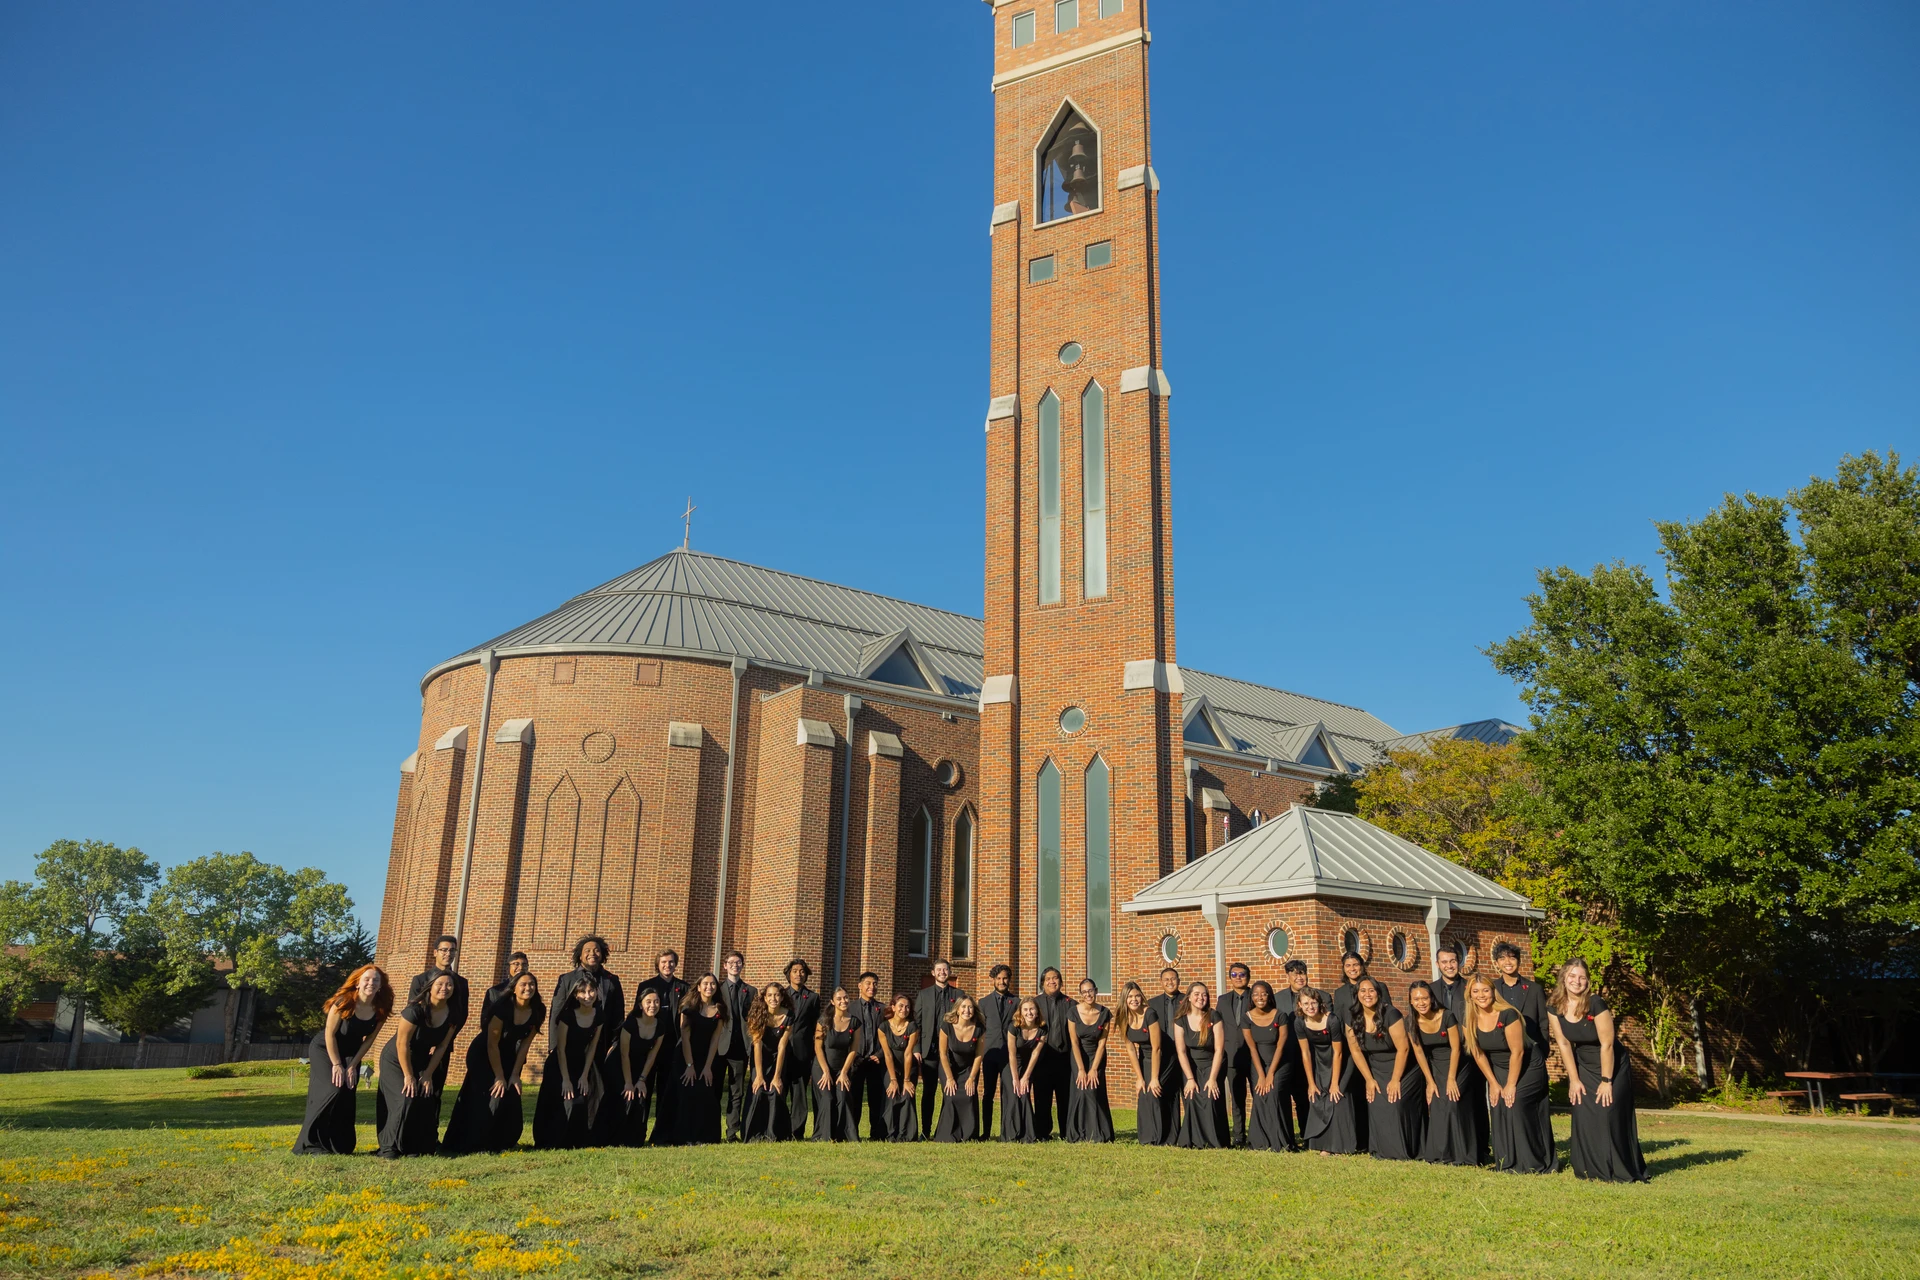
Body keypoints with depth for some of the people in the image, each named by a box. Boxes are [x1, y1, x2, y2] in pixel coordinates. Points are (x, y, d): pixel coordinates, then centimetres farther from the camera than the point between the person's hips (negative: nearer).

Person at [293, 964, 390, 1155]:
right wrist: (337, 1064, -18)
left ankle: (341, 1145, 6)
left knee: (348, 1097, -6)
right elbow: (330, 1034, -19)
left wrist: (353, 1065, -8)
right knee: (332, 1091, -20)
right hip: (324, 1050, -4)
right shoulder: (344, 1001, -25)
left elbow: (369, 1039, -5)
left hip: (350, 1054, 4)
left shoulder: (380, 1009, -13)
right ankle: (311, 1144, -11)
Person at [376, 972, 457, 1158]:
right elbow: (402, 1043, -24)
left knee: (427, 1099, -7)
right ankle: (388, 1148, -7)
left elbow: (441, 1046, -4)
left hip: (421, 1063, 5)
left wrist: (428, 1075, -7)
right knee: (406, 1099, -19)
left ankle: (418, 1148, 5)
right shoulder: (416, 1010, -28)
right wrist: (408, 1076, -19)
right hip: (395, 1061, -5)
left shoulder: (451, 1015, -10)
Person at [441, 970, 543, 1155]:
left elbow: (525, 1043, -7)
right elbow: (492, 1044, -23)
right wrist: (499, 1077, -20)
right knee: (490, 1097, -14)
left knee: (510, 1099, 0)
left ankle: (501, 1142, 16)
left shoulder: (538, 1011, -13)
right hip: (482, 1055, -5)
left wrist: (515, 1074, -8)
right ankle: (470, 1145, -4)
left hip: (507, 1057, 5)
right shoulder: (502, 1007, -28)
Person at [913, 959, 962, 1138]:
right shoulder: (923, 995, 9)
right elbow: (917, 1022, 6)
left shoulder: (958, 994, 8)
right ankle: (925, 1131, 9)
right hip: (929, 1049, 0)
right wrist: (916, 1049, -3)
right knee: (928, 1092, 4)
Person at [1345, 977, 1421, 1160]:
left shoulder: (1390, 1014, -22)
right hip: (1375, 1070, 4)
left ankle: (1401, 1152, -3)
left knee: (1396, 1103, -17)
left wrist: (1395, 1080, -17)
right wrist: (1369, 1079, -3)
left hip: (1400, 1068, -4)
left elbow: (1403, 1048, -20)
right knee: (1375, 1106, -9)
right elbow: (1355, 1051, -1)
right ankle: (1381, 1151, 3)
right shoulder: (1352, 1019, -8)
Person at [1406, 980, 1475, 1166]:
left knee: (1452, 1105, -13)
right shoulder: (1411, 1023, -11)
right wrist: (1430, 1081, -6)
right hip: (1435, 1067, 3)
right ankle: (1439, 1153, 6)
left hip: (1455, 1065, -3)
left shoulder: (1447, 1016, -22)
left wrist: (1451, 1079, -16)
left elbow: (1455, 1048, -16)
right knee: (1435, 1107, -3)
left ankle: (1457, 1153, -4)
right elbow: (1419, 1053, -4)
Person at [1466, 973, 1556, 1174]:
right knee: (1498, 1108, -6)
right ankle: (1507, 1163, 4)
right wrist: (1493, 1083, -3)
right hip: (1499, 1070, 5)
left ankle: (1530, 1163, -4)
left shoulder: (1508, 1015, -25)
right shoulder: (1470, 1020, -10)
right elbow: (1479, 1053, -1)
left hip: (1527, 1069, -5)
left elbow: (1517, 1052, -22)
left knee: (1515, 1103, -17)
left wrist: (1511, 1085, -17)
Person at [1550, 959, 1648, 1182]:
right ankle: (1589, 1169, 8)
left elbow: (1607, 1044, -20)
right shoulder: (1556, 1007, -8)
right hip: (1583, 1067, 5)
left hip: (1612, 1066, -5)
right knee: (1583, 1117, -1)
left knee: (1607, 1115, -9)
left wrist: (1606, 1081, -16)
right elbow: (1563, 1044, -2)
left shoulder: (1596, 1004, -23)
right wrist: (1574, 1079, -3)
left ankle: (1618, 1171, 3)